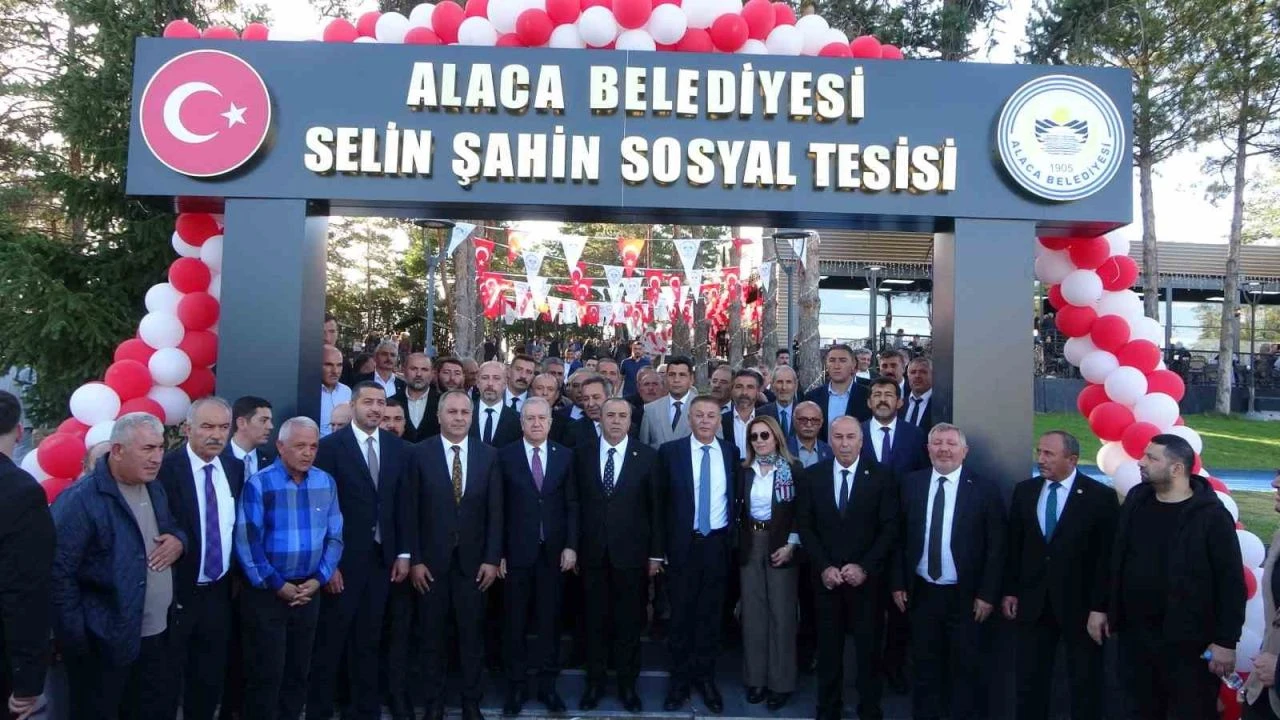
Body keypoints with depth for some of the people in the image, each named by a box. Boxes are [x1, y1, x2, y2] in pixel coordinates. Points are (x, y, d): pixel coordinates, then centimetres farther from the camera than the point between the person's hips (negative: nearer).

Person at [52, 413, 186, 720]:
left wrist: (179, 540, -2)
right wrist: (75, 638, -19)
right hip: (104, 642, -7)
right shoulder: (80, 500, -17)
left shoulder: (155, 489, 8)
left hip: (158, 634, 7)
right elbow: (59, 573, -18)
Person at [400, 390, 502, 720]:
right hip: (432, 559, -1)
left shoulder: (488, 455, 2)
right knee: (431, 635, 9)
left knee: (471, 634, 7)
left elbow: (495, 511, 1)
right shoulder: (419, 453, -3)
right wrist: (414, 559, -7)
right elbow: (409, 510, -3)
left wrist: (492, 559, -4)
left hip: (473, 560, 1)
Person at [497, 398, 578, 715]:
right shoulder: (505, 456, 0)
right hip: (517, 552, -1)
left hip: (554, 552, 1)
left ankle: (547, 684, 21)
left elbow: (572, 505, 4)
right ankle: (516, 685, 22)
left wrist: (571, 546, -4)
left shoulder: (565, 455, 5)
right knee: (515, 622, 8)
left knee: (550, 621, 9)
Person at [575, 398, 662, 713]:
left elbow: (656, 507, -1)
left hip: (632, 553, -1)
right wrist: (572, 546, 1)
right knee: (595, 621, 11)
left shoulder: (647, 456, -2)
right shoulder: (582, 455, 3)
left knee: (630, 622, 9)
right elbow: (575, 503, 4)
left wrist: (656, 553, -3)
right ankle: (594, 682, 25)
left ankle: (627, 684, 24)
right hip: (593, 552, 1)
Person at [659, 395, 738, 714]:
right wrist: (659, 546, -4)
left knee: (711, 615, 11)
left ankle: (706, 678, 25)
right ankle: (680, 679, 22)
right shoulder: (670, 451, -3)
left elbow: (736, 497, 9)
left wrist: (734, 540, 2)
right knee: (681, 614, 8)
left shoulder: (731, 452, 4)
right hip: (683, 544, -2)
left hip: (718, 544, 2)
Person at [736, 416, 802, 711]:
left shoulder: (793, 468, -3)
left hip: (780, 546, -3)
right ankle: (756, 678, 17)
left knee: (781, 614, 2)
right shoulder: (743, 470, 4)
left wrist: (791, 545, -12)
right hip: (750, 546, 3)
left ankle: (780, 682, 11)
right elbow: (737, 509, 6)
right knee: (752, 614, 8)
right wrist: (737, 543, -3)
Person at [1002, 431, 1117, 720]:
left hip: (1080, 604, -3)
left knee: (1085, 684, 11)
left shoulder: (1100, 496, -9)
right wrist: (1010, 591, 6)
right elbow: (1014, 545, 9)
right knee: (1029, 681, 11)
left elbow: (1108, 556, -10)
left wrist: (1100, 607, -12)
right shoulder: (1024, 491, 4)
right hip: (1033, 602, 4)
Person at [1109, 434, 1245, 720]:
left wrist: (1226, 641, -13)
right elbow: (1117, 561, 10)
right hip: (1135, 635, 5)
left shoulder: (1211, 516, -13)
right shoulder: (1136, 499, 3)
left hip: (1188, 643, -5)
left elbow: (1231, 582, -12)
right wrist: (1112, 612, 11)